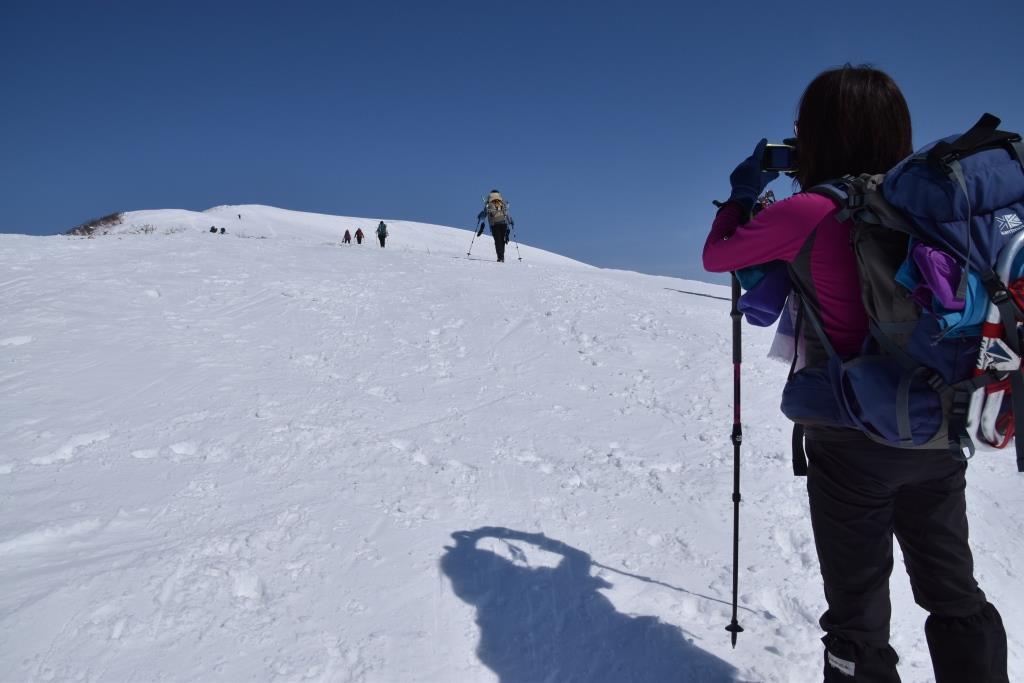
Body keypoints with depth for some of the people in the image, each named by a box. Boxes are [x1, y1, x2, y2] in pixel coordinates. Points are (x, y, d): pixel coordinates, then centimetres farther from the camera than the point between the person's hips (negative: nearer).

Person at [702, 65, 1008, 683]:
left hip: (852, 444, -5)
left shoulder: (809, 212, -16)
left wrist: (744, 190, 13)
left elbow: (715, 255, -2)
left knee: (858, 613, 13)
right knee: (955, 596, 22)